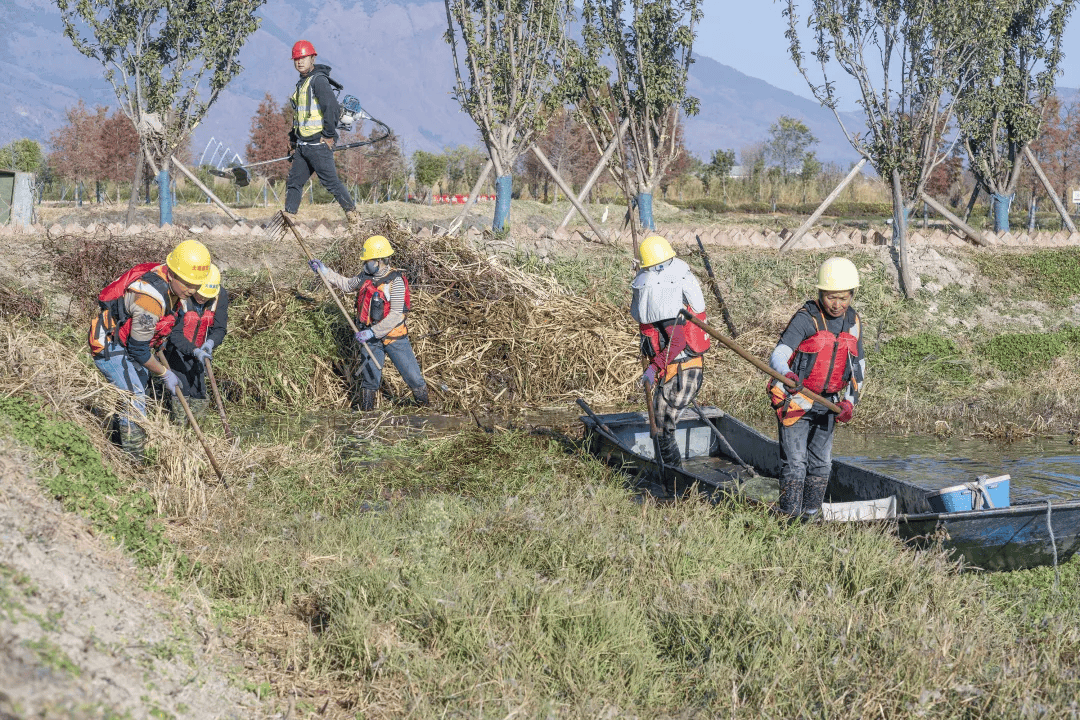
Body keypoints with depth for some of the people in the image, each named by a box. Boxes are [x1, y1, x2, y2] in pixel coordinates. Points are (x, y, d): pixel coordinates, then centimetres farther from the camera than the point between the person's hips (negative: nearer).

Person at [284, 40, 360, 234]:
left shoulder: (318, 80, -11)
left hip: (318, 144, -9)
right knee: (293, 182, 6)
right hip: (303, 145, 9)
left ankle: (352, 214, 3)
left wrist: (329, 135, -19)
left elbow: (332, 107, -21)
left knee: (330, 181, -6)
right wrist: (294, 139, 22)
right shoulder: (302, 83, 19)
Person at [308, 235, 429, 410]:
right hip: (371, 337, 5)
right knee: (369, 379, 11)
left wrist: (372, 332, -28)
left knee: (413, 377, -2)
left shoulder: (395, 281, -19)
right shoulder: (365, 276, 2)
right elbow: (347, 285, 23)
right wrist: (325, 272, 17)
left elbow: (396, 315, -24)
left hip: (394, 338, -5)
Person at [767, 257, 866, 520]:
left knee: (821, 464, 9)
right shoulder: (806, 319, -16)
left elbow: (858, 365, 14)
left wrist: (850, 400, 0)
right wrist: (787, 375, -48)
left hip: (827, 404, 6)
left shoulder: (853, 322, 4)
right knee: (795, 463, -9)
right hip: (796, 401, -6)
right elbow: (778, 355, -26)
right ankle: (790, 519, -6)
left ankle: (811, 517, 18)